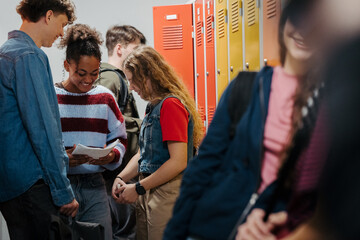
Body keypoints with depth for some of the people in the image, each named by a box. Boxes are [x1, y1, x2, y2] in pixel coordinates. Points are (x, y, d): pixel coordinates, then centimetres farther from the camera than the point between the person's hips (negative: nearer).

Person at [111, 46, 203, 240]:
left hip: (167, 194, -9)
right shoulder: (153, 107, 16)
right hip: (148, 194, 9)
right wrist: (121, 178, 4)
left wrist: (138, 188, -14)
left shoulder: (170, 105, -14)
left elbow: (178, 162, -20)